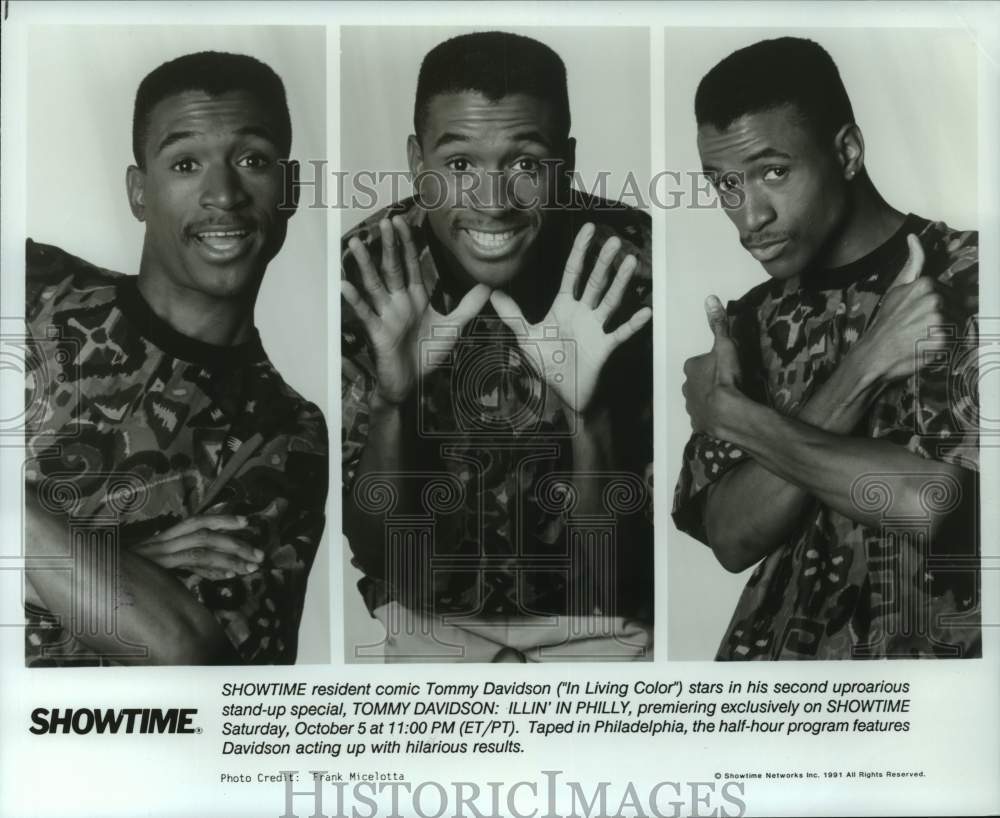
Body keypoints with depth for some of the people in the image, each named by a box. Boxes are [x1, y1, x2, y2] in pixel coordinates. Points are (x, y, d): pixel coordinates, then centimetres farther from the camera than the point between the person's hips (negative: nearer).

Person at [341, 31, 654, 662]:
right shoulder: (366, 275, -14)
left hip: (593, 622, 0)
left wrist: (586, 411, -32)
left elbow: (618, 562, -15)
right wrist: (391, 401, -30)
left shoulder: (626, 269, -16)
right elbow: (371, 550, -13)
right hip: (426, 616, 1)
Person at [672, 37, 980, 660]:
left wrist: (732, 415, -8)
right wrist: (858, 373, -14)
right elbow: (732, 538, -4)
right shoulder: (753, 321, 6)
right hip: (779, 642, 3)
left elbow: (933, 503, -17)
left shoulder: (967, 278, -5)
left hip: (935, 642, -3)